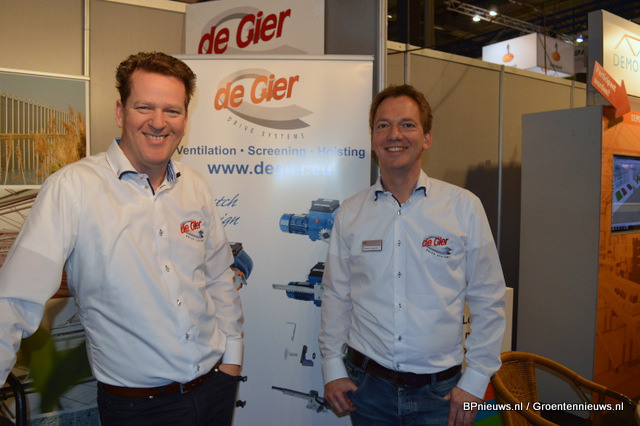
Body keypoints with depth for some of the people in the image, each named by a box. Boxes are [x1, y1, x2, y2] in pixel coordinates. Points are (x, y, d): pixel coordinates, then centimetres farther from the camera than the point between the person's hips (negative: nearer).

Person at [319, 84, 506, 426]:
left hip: (439, 390, -1)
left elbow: (488, 303, -2)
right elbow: (336, 296, 5)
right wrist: (332, 369, 2)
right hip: (367, 384, 2)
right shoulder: (349, 214, 0)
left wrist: (475, 382, -3)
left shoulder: (464, 207, -5)